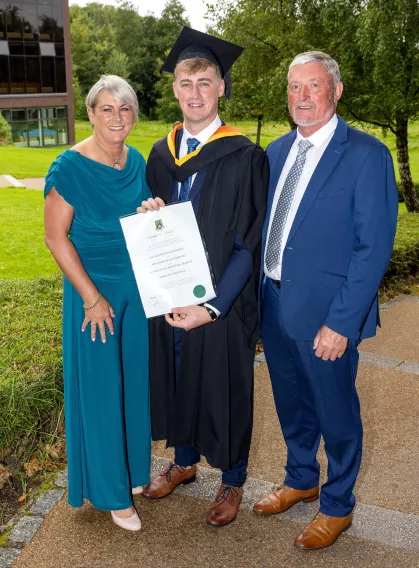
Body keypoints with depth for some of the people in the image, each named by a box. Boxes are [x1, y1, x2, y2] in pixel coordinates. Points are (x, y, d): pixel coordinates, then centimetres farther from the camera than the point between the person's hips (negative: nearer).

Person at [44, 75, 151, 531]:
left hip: (137, 285, 6)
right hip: (93, 289, -5)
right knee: (100, 387, 6)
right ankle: (111, 489, 24)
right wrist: (91, 297, -15)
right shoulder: (70, 167, -15)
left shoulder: (137, 161, 3)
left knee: (136, 378, 16)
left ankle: (134, 466, 37)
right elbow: (55, 237, -14)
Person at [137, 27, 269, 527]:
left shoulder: (244, 157, -11)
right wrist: (149, 216, -10)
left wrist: (211, 308, -21)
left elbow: (248, 242, -14)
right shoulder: (160, 154, 6)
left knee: (224, 387, 11)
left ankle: (232, 479, 35)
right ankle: (184, 461, 45)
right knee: (176, 378, 18)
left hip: (223, 301, -4)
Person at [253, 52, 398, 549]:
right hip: (274, 304, 6)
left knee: (335, 412, 13)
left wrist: (341, 322, -20)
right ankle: (301, 480, 47)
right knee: (291, 404, 22)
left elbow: (374, 247, -17)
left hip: (325, 313, -6)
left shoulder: (366, 155, -13)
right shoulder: (277, 151, 7)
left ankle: (337, 506, 37)